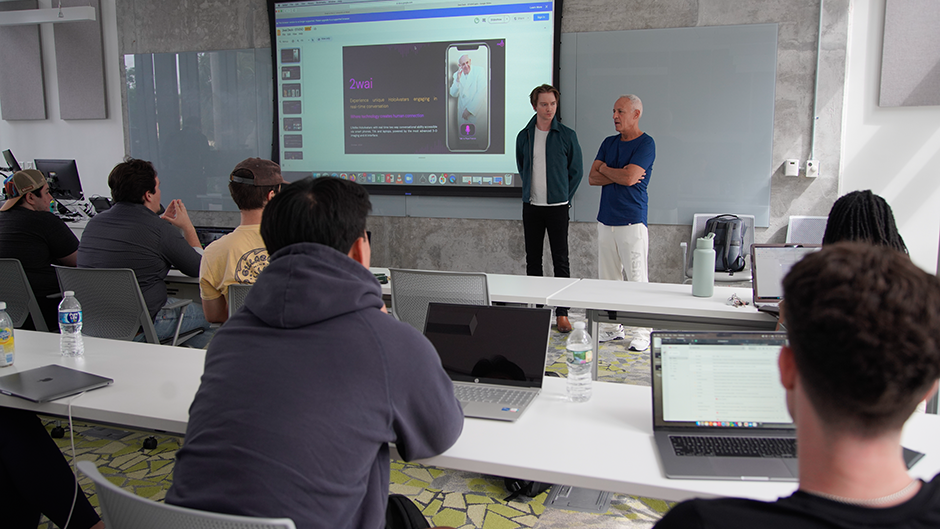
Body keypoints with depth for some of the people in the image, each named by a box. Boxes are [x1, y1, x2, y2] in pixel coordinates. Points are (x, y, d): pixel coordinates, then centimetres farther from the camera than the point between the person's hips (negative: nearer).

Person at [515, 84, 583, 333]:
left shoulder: (567, 135, -2)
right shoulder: (524, 136, 6)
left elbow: (576, 171, 6)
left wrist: (565, 198, 5)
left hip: (557, 207, -3)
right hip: (531, 207, 3)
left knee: (560, 261, -3)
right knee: (532, 260, 8)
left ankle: (562, 314, 2)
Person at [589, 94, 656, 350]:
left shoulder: (645, 144, -6)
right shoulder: (609, 143, 15)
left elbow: (629, 177, -18)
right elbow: (592, 178, 7)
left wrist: (605, 169, 0)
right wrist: (620, 175, -8)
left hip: (632, 221, -7)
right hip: (606, 220, 7)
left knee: (637, 278, -5)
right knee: (608, 277, 10)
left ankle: (643, 332, 3)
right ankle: (613, 327, 20)